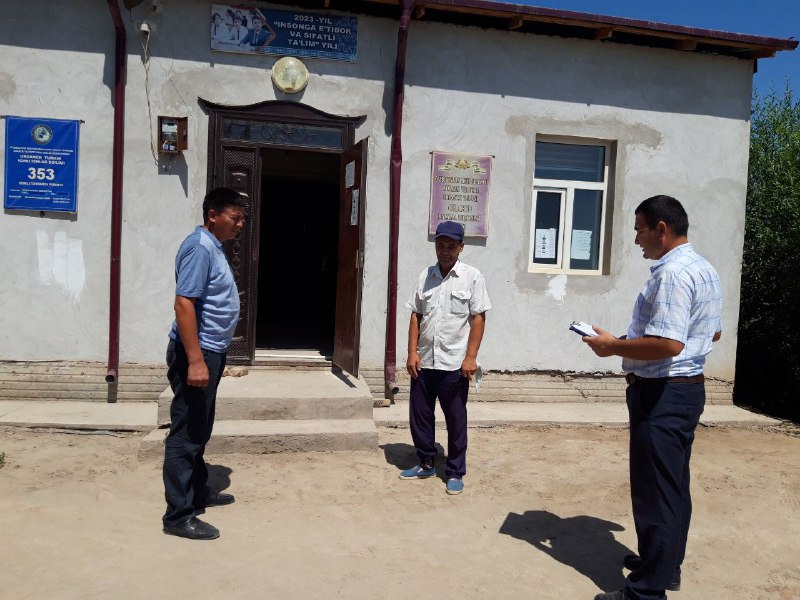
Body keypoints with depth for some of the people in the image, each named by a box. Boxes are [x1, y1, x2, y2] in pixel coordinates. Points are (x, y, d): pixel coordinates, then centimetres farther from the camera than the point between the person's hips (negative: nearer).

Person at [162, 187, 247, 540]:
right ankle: (179, 515, 4)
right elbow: (184, 303, -24)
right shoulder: (200, 247, -17)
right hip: (196, 353, -10)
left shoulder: (213, 247, 14)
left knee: (199, 431, 20)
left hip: (210, 351, 10)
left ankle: (198, 492, 33)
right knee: (186, 435, -4)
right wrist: (195, 360, -28)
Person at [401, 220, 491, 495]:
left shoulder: (472, 277, -3)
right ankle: (426, 463, 30)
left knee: (456, 421, 6)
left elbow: (478, 319, -6)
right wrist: (412, 352, 0)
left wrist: (471, 357, -12)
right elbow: (416, 316, 8)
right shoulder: (425, 276, 7)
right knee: (419, 416, 12)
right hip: (424, 361, 4)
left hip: (454, 364, -4)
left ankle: (455, 472, 20)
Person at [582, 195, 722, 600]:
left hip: (662, 395, -11)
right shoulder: (704, 270, 12)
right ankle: (667, 564, 36)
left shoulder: (672, 273, -21)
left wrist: (613, 347, -17)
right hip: (688, 387, 11)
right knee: (674, 484, 20)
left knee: (654, 490, -1)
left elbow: (668, 344, -29)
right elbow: (713, 332, 21)